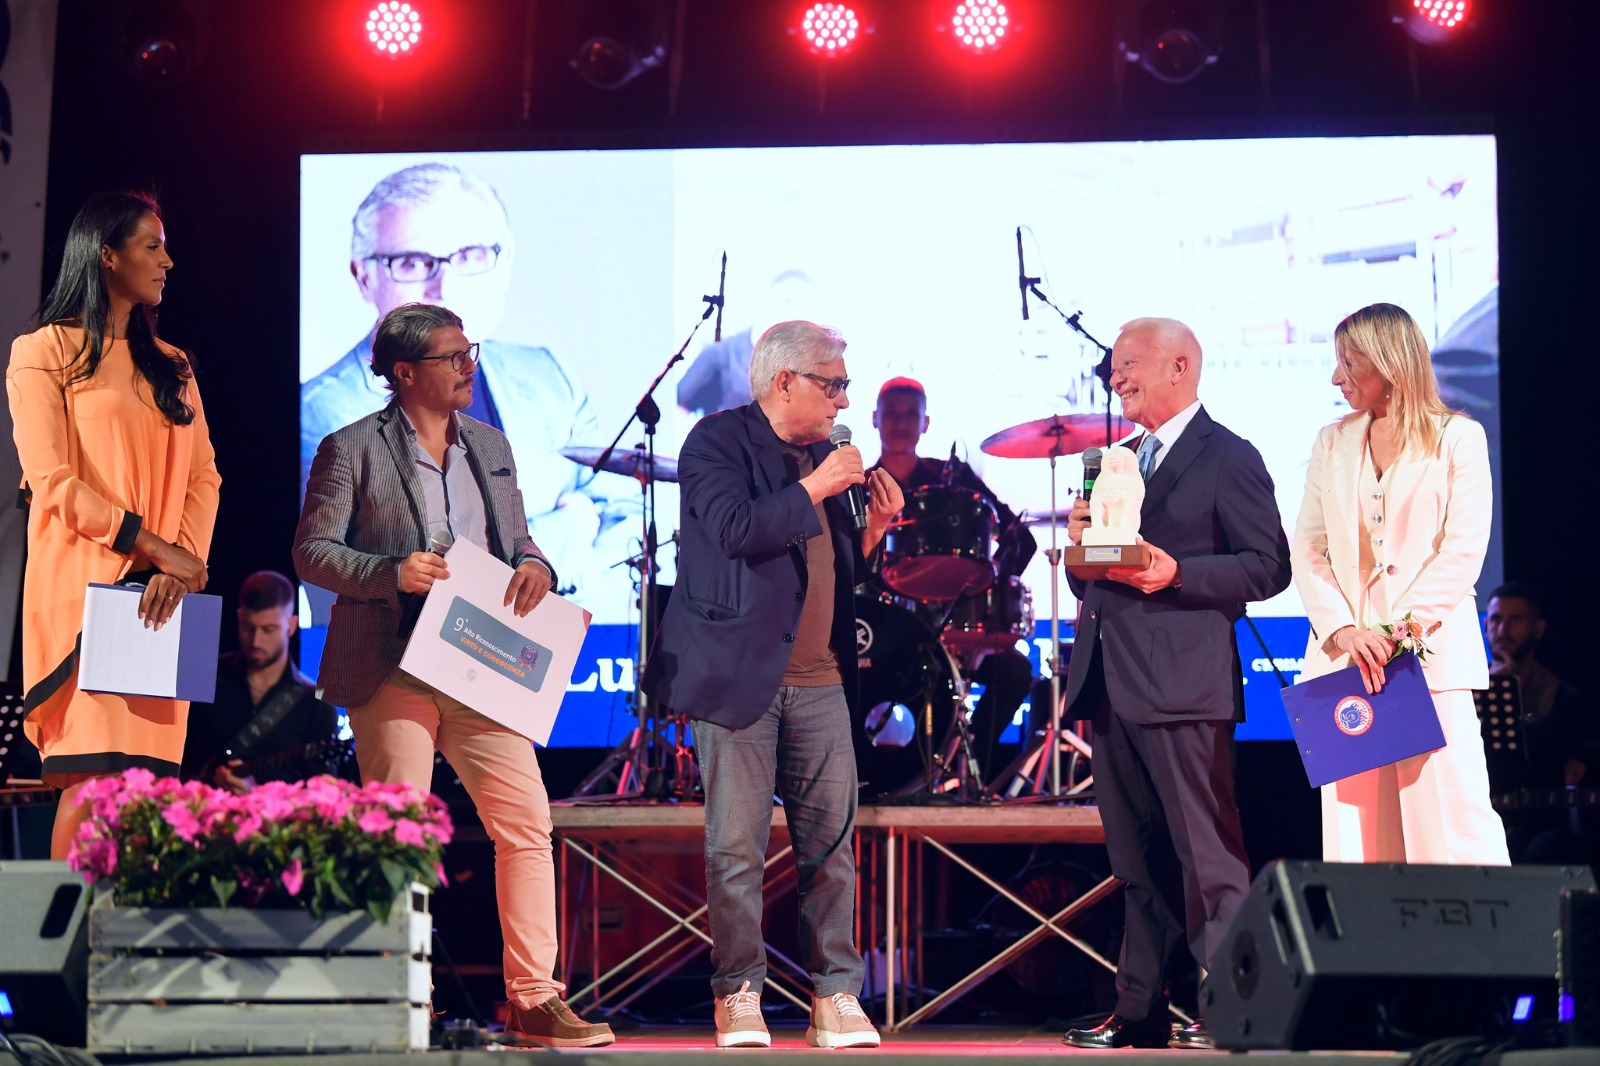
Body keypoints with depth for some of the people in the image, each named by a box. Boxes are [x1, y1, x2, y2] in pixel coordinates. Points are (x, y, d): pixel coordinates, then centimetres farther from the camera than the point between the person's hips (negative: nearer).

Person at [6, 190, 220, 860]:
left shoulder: (170, 366, 20)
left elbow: (203, 476, 10)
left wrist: (179, 565, -8)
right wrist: (153, 544, -13)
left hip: (162, 597, 5)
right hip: (83, 586, -5)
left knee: (144, 778, -3)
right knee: (91, 779, -15)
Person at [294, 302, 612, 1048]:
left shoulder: (490, 447, 17)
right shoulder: (353, 449, 0)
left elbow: (518, 541, 21)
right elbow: (311, 551, -3)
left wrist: (535, 567, -3)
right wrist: (392, 572, -18)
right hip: (392, 671, -5)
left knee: (528, 823, -3)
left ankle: (533, 1000, 2)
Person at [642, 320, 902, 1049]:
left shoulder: (822, 455, 18)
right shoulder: (718, 440, -2)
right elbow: (733, 530, -19)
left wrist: (874, 526, 5)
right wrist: (815, 489, -14)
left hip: (819, 681, 6)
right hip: (740, 674, -6)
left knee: (831, 841, 2)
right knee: (736, 848, -2)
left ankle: (834, 996, 7)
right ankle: (738, 996, 7)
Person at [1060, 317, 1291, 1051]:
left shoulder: (1227, 458, -3)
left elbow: (1269, 566, -10)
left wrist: (1177, 573, -20)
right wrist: (1081, 543, 1)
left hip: (1181, 682, -8)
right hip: (1111, 684, 8)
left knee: (1207, 853, -7)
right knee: (1137, 860, 10)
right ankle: (1140, 1011, 13)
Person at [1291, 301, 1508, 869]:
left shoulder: (1459, 438, 5)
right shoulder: (1332, 443, 17)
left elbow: (1464, 549, -3)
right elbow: (1307, 549, 8)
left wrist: (1402, 631, -13)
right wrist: (1344, 630, -9)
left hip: (1430, 652, -4)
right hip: (1346, 654, 4)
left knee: (1449, 816, -10)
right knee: (1354, 819, 0)